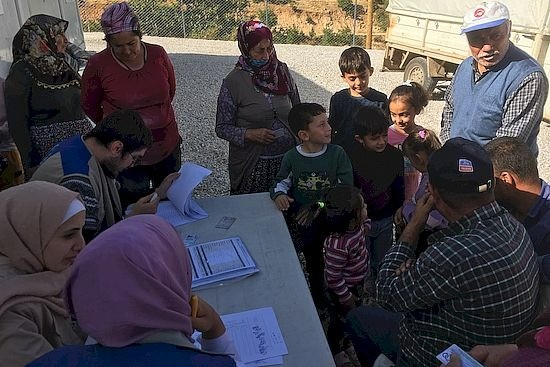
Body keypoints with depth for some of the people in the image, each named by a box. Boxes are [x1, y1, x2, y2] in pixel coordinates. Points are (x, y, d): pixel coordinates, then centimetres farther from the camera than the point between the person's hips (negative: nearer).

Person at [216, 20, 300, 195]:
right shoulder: (233, 82, -10)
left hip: (287, 159, 3)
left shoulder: (282, 70, 1)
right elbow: (222, 128, -6)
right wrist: (249, 134, -21)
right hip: (252, 165, -3)